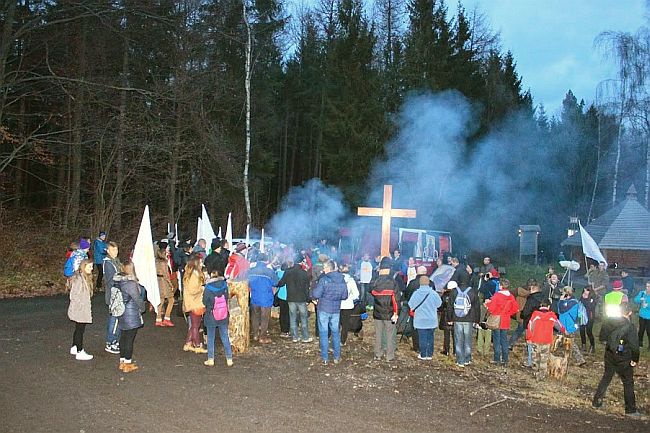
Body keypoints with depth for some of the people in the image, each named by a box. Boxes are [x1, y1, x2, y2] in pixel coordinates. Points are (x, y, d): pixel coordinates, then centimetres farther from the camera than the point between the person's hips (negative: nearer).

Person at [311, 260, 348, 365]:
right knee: (335, 332, 15)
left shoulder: (324, 279, -17)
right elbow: (344, 296, 7)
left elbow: (316, 294, -17)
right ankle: (337, 357, 20)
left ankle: (325, 358, 8)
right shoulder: (342, 280, 0)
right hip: (336, 310, 5)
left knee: (323, 333, 5)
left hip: (324, 309, -5)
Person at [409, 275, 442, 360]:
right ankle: (430, 355, 17)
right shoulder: (433, 293, -12)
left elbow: (410, 305, -3)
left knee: (422, 338, 6)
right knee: (430, 337, 12)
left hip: (420, 319, -1)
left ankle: (423, 355, 11)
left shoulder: (416, 293, -13)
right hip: (432, 320, 1)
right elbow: (439, 304, 1)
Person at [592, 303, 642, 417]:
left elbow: (602, 338, 6)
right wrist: (635, 359, -8)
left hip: (610, 356, 5)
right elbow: (634, 345, -19)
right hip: (623, 359, -5)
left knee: (606, 378, 19)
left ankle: (596, 401, 24)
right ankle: (630, 410, 17)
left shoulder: (609, 323, -5)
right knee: (628, 383, 9)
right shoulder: (629, 326, -21)